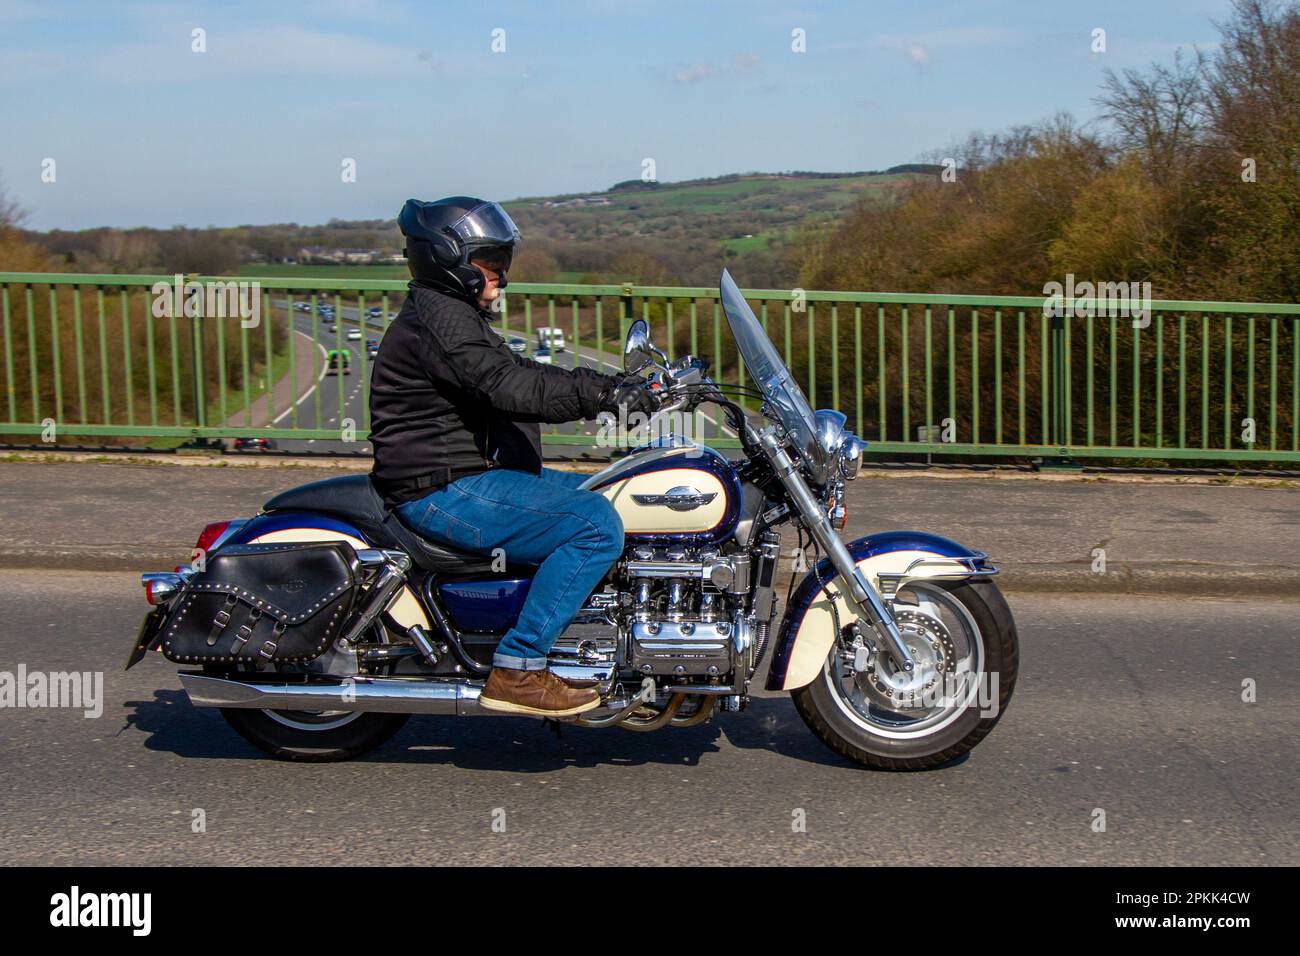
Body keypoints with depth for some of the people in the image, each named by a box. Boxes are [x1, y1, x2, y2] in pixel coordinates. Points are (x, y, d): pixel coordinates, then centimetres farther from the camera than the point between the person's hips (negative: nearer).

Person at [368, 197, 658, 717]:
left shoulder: (457, 315, 20)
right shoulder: (437, 318, -15)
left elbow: (524, 372, 18)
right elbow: (509, 388, -27)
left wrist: (612, 384, 8)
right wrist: (603, 395, -28)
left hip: (472, 475, 12)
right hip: (446, 493, -12)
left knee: (601, 498, 16)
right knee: (596, 525, -22)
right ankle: (517, 669, -20)